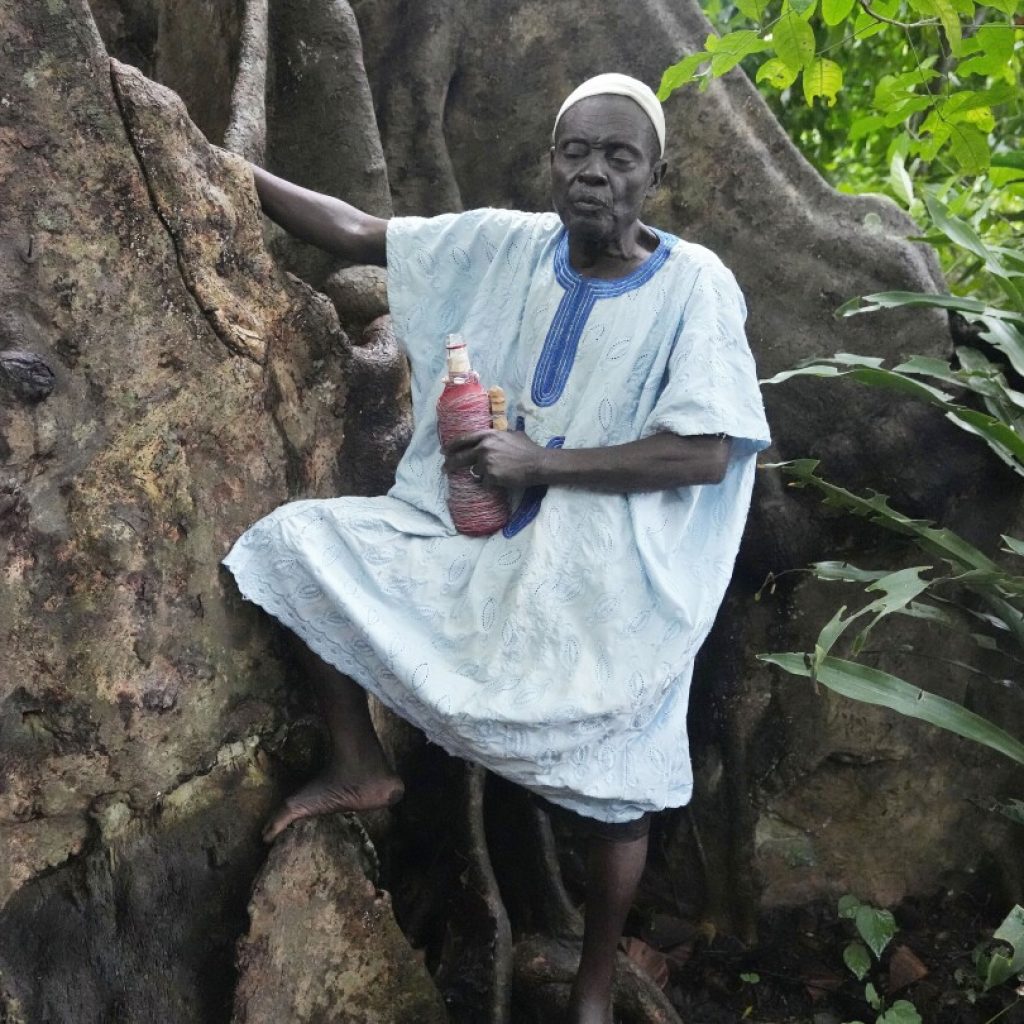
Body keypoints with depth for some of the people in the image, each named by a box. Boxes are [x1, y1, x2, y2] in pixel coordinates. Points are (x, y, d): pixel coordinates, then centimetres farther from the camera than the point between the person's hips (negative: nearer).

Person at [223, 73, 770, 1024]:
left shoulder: (695, 283, -13)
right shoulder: (505, 244, -1)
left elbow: (708, 453, -20)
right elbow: (357, 232, 6)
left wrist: (536, 460, -23)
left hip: (605, 574, -4)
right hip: (474, 535, 5)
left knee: (616, 789, -3)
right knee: (298, 541, -5)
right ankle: (359, 769, 9)